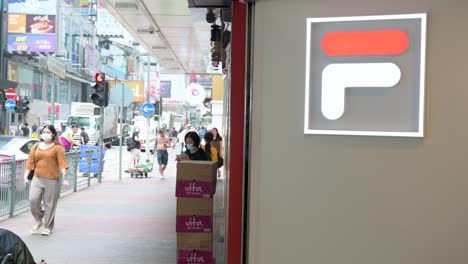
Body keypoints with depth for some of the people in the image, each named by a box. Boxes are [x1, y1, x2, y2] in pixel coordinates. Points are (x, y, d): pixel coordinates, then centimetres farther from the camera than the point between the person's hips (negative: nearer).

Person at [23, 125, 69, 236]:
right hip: (37, 178, 4)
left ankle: (48, 227, 16)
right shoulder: (36, 146, 11)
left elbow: (62, 163, -8)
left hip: (52, 180, -3)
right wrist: (26, 176, 6)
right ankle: (39, 220, 17)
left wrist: (64, 178, -16)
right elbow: (30, 162, 11)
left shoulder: (57, 148, -2)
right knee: (33, 199, -8)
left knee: (49, 204, 2)